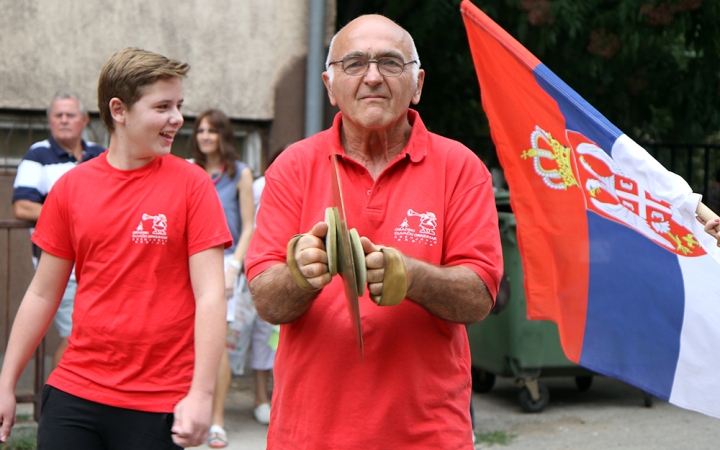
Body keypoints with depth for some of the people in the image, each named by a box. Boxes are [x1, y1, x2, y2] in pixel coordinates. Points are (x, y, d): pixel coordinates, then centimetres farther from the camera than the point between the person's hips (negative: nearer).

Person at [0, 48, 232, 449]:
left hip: (157, 406, -2)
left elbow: (210, 296, -8)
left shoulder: (191, 184, -4)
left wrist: (201, 394, -16)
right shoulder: (71, 186, 4)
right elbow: (43, 294, 10)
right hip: (73, 393, 2)